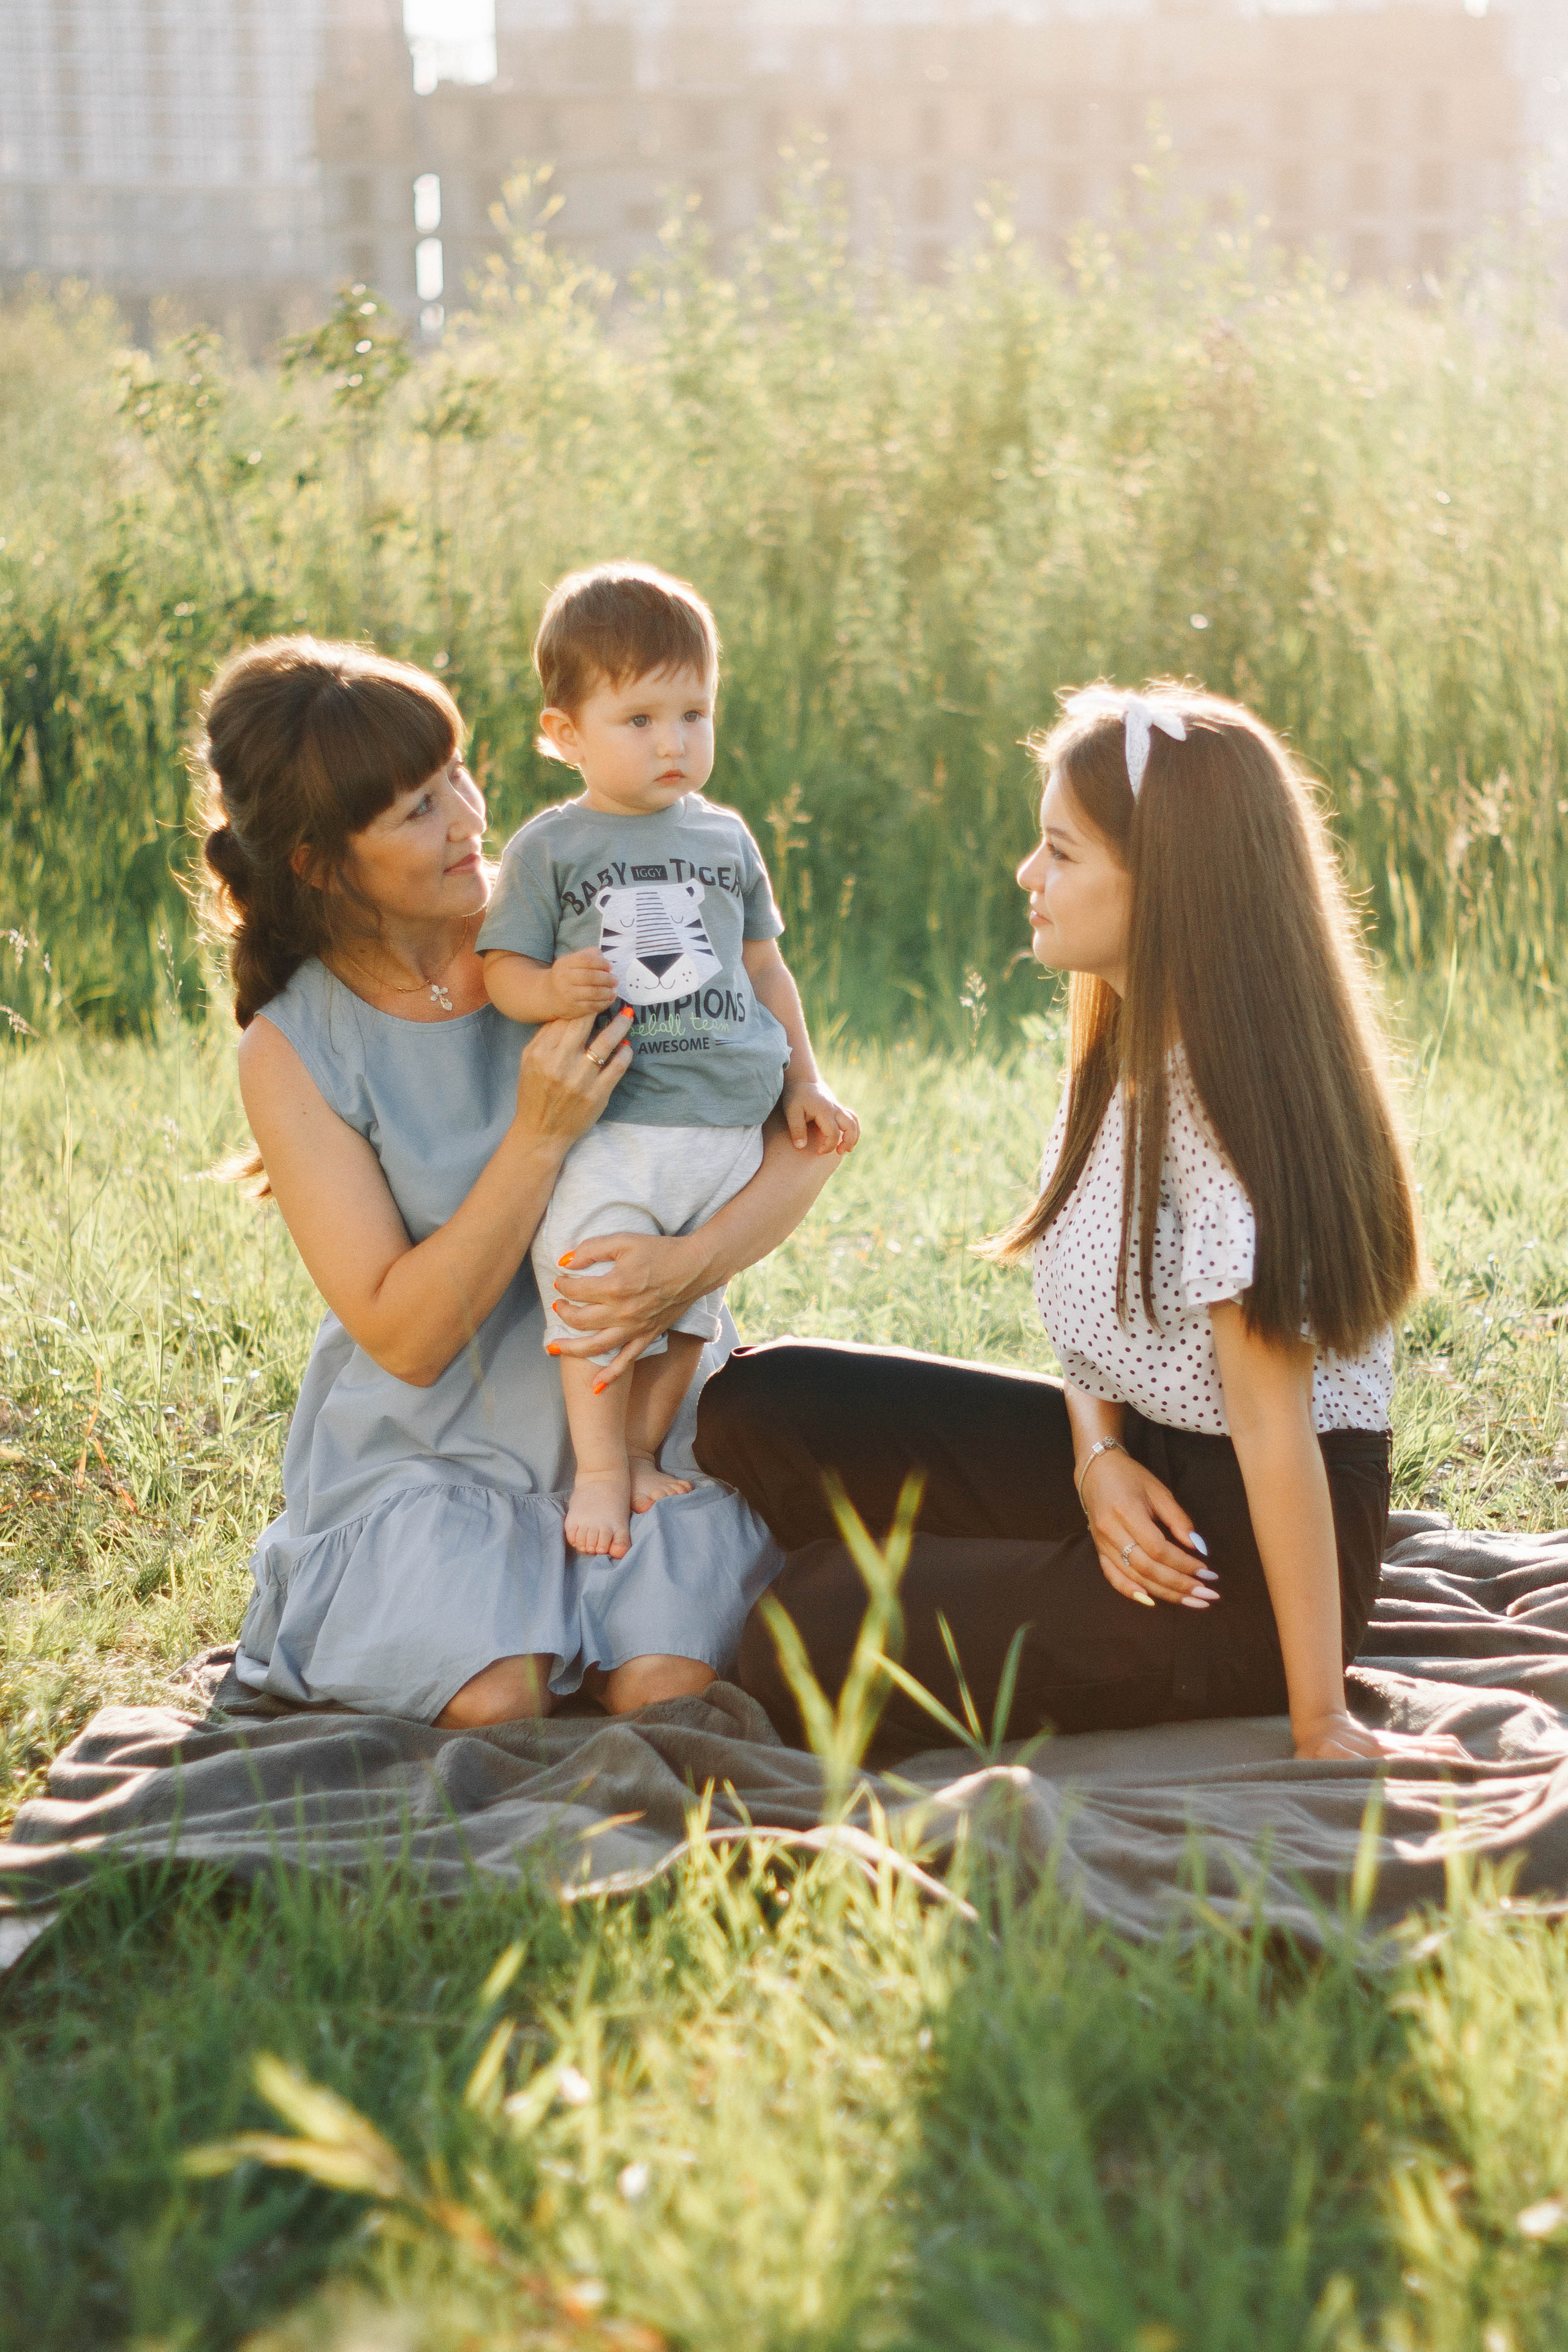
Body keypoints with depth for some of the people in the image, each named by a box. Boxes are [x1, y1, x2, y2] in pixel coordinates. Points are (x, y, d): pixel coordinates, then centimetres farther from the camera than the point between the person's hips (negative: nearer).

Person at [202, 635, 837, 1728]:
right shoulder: (293, 1050, -9)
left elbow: (804, 1136, -4)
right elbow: (403, 1337, -14)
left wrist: (695, 1264, -25)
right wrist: (538, 1139, -25)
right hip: (433, 1443, -1)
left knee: (668, 1689, -22)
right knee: (494, 1702, -24)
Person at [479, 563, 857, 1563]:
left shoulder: (725, 837, 13)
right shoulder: (551, 847, 2)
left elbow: (764, 965, 20)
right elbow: (502, 963, 0)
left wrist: (806, 1081, 15)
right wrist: (550, 990, -22)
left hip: (729, 1127, 4)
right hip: (608, 1126, -3)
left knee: (689, 1303, 7)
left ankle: (643, 1454, 20)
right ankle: (599, 1469, 5)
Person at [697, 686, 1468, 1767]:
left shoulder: (1224, 1096, -23)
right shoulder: (1125, 1059, 7)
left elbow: (1273, 1427, -23)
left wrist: (1321, 1723, -20)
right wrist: (1100, 1457, -11)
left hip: (1245, 1558, -9)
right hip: (1144, 1468, 9)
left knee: (803, 1659, -17)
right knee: (762, 1405, -1)